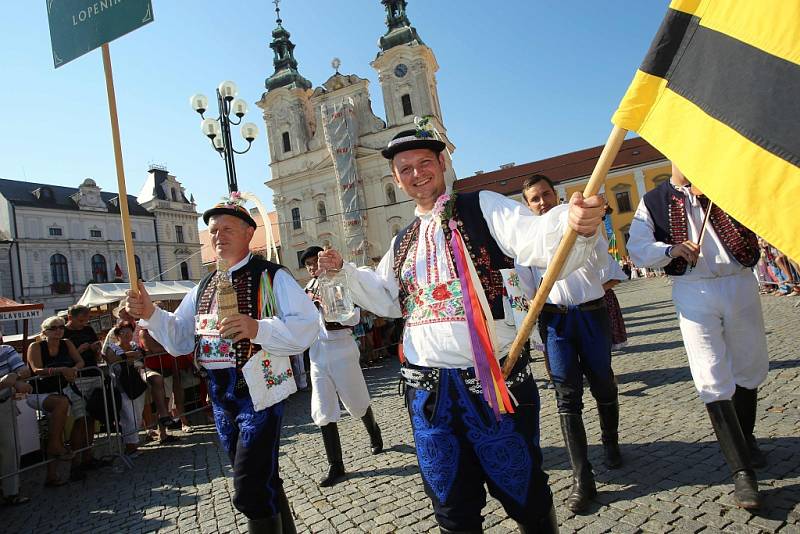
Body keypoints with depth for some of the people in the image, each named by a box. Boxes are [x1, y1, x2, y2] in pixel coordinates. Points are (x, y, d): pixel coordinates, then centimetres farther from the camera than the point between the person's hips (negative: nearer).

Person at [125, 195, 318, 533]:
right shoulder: (204, 287, 13)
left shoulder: (272, 277, -9)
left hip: (258, 394, -7)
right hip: (221, 397, 8)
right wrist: (150, 314, 0)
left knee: (250, 494, -7)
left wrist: (259, 328, -34)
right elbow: (179, 339, 16)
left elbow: (306, 327, -20)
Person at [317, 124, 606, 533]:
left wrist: (573, 223, -41)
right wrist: (343, 270, 13)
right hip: (427, 390, 5)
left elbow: (538, 242, -20)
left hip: (491, 382, -5)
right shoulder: (403, 241, 15)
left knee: (525, 498, 13)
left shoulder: (482, 207, -4)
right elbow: (386, 299, 24)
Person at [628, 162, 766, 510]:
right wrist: (671, 249, -18)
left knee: (750, 369, 16)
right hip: (693, 292, -2)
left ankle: (746, 438, 41)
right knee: (713, 381, -7)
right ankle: (742, 470, 3)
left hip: (739, 283, 3)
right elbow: (637, 250, 1)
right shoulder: (654, 202, 5)